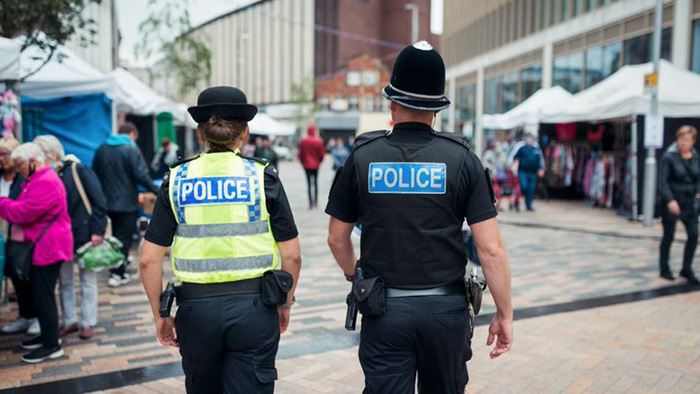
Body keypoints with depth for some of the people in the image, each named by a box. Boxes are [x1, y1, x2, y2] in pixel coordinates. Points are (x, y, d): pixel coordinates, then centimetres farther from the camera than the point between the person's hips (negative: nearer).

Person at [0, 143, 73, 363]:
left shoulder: (46, 182, -19)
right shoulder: (38, 180, 18)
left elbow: (24, 212, -22)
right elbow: (24, 209, 16)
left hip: (47, 248, -11)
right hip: (40, 246, 11)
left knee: (43, 296, -5)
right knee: (38, 294, 16)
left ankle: (52, 345, 4)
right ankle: (47, 335, 28)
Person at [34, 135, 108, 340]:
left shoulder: (78, 170, -11)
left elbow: (99, 201, -13)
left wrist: (97, 230, -17)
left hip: (84, 234, -5)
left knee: (87, 281, 7)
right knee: (64, 281, 14)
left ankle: (87, 323, 18)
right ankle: (70, 321, 28)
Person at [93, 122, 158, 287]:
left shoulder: (101, 149, 8)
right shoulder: (131, 149, -13)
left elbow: (95, 174, 15)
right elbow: (141, 175, -21)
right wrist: (156, 190, -12)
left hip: (108, 201, 7)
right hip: (126, 202, -6)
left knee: (117, 233, 23)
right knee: (124, 236, 1)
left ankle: (121, 260, 38)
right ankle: (117, 274, 0)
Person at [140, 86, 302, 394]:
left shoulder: (176, 180, 1)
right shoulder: (262, 176, -3)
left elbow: (149, 260, -1)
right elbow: (292, 255, -3)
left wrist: (159, 314, 10)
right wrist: (285, 302, 12)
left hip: (195, 308, 2)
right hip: (254, 306, -2)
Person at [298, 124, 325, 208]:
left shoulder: (303, 141, -5)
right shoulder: (319, 141, -8)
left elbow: (300, 153, 1)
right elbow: (322, 153, -2)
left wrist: (303, 163, 15)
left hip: (307, 165, 0)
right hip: (316, 164, 0)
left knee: (309, 183, 1)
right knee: (315, 182, 12)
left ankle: (311, 203, -6)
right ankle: (315, 201, 12)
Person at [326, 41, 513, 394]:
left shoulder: (363, 157, -4)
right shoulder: (461, 158, -6)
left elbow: (337, 238, 5)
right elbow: (491, 248, -10)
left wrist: (355, 277, 23)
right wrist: (504, 314, 1)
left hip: (384, 310, 0)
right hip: (446, 309, 1)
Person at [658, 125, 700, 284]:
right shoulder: (669, 157, -10)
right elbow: (663, 181, -14)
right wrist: (670, 200, -23)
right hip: (671, 203, -5)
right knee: (668, 236, 6)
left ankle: (687, 269, 16)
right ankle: (664, 269, 21)